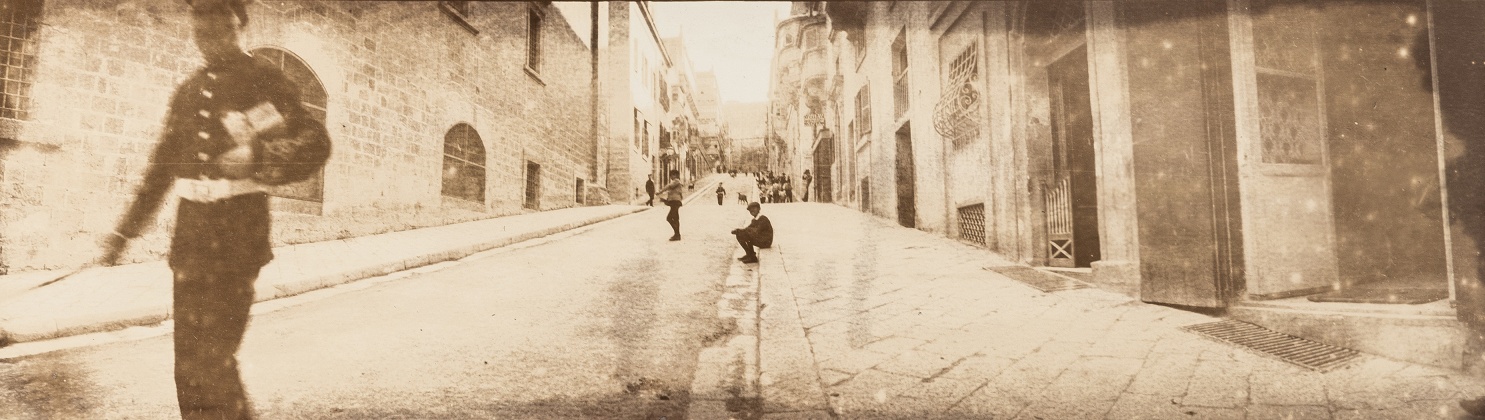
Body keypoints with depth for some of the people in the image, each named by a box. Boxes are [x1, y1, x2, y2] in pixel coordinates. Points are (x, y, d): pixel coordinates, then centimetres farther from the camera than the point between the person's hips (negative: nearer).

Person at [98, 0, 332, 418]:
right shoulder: (187, 91, 16)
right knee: (188, 359, 9)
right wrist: (125, 231, 19)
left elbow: (315, 143, -10)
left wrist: (258, 155, -28)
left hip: (239, 231, -6)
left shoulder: (263, 78, -2)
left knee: (211, 358, -5)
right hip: (190, 231, 6)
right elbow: (161, 168, 21)